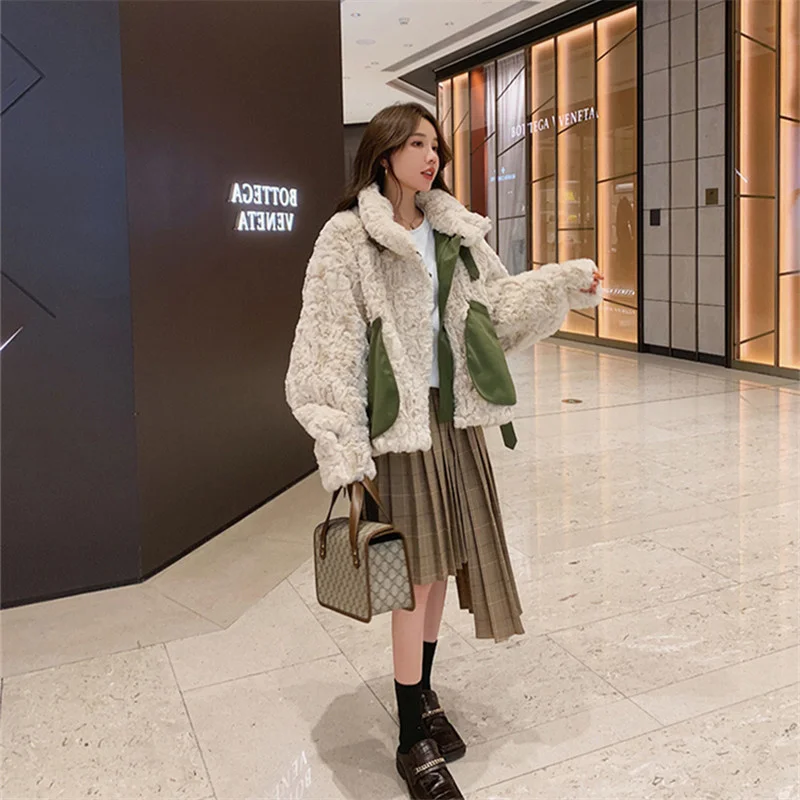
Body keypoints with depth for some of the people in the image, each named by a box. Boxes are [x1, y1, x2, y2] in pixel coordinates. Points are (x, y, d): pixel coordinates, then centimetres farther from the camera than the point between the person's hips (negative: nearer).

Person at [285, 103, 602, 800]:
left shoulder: (455, 231, 10)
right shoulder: (348, 238, -8)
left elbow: (498, 303, 17)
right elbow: (330, 351, -12)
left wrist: (565, 282, 4)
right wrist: (344, 452, -17)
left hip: (454, 415, 6)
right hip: (395, 421, -6)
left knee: (444, 560, 12)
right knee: (417, 571, -2)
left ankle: (422, 695, 34)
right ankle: (414, 740, 16)